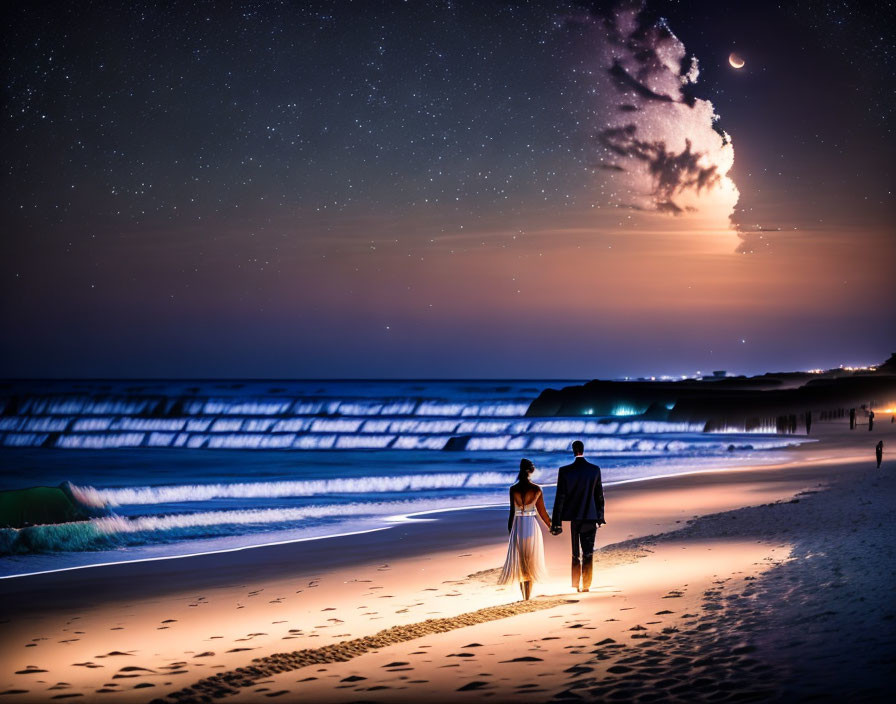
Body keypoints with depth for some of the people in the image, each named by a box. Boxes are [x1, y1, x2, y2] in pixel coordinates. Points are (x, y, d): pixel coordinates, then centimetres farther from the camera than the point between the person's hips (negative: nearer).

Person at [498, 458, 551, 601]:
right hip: (532, 526, 0)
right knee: (531, 562, 9)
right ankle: (528, 595, 5)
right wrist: (551, 526, 14)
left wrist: (509, 530, 6)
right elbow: (542, 512, -1)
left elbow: (512, 512, -4)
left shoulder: (513, 489, -7)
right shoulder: (537, 489, -7)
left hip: (517, 526, 0)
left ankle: (524, 595, 8)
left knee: (519, 561, 10)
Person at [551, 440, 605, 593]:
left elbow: (560, 498, -8)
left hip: (571, 517, -1)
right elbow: (599, 495, 3)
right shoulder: (595, 470, -4)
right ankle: (586, 585, 4)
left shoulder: (565, 471, -10)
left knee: (574, 554, 11)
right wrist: (600, 516, 14)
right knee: (588, 553, 6)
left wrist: (556, 522, -4)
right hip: (590, 517, 1)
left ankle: (576, 584, 15)